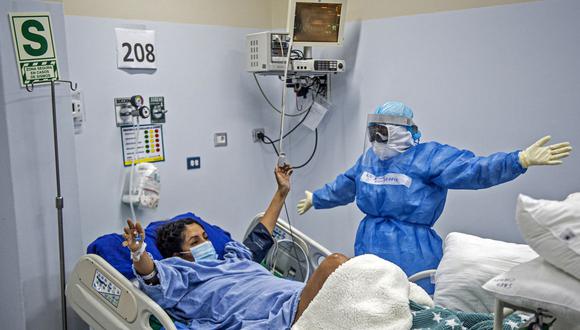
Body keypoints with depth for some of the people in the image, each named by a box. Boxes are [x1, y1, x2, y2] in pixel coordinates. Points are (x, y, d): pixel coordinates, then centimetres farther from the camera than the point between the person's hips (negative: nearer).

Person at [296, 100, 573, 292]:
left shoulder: (428, 156, -12)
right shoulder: (369, 158, 9)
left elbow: (473, 169, -23)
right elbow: (344, 186, 26)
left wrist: (521, 160, -37)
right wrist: (316, 199, 38)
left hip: (410, 258, -6)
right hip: (368, 251, 7)